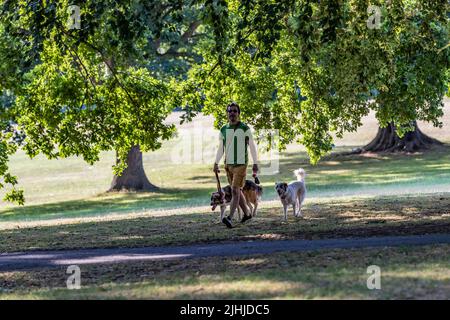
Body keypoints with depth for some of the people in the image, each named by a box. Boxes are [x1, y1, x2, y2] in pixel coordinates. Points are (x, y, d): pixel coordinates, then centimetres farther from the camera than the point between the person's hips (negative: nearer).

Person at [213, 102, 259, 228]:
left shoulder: (245, 128, -5)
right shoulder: (223, 130, 8)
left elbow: (252, 147, -1)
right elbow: (221, 148, 15)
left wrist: (255, 164, -4)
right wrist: (216, 163, 5)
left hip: (241, 164, -5)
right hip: (228, 164, 5)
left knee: (235, 190, -14)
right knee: (237, 191, 13)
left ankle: (229, 218, -23)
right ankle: (247, 213, 30)